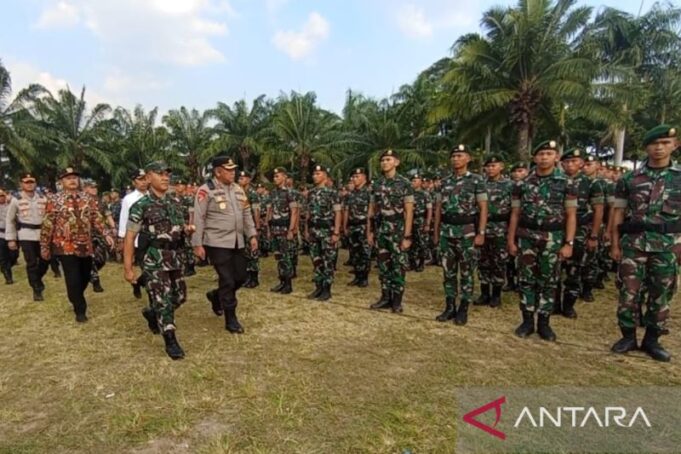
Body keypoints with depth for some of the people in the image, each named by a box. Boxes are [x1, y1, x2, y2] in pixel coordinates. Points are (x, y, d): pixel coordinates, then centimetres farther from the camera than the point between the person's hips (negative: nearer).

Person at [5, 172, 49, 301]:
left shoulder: (42, 199, 6)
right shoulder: (16, 200, 0)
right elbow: (9, 220, 4)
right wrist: (11, 239, 0)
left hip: (42, 234, 3)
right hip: (26, 235, -2)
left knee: (45, 261, 7)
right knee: (31, 263, -2)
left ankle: (37, 279, 36)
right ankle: (36, 289, 10)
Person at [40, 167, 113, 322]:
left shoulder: (88, 198, 6)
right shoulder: (54, 200, -5)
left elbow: (96, 219, 6)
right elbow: (47, 225, -3)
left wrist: (105, 235, -8)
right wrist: (45, 247, -3)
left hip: (86, 246, 4)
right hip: (66, 247, -4)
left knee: (85, 277, 16)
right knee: (73, 279, -3)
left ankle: (76, 299, 44)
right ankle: (80, 310, 15)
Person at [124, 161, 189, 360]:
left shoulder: (175, 202, 10)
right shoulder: (140, 206, -8)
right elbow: (129, 238, -7)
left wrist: (186, 229, 2)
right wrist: (127, 268, -10)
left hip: (176, 256, 6)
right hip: (154, 259, -6)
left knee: (179, 296, 14)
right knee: (163, 299, -5)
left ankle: (152, 314, 41)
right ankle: (170, 341, 7)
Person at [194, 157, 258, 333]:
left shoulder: (238, 189, 10)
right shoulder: (206, 191, -9)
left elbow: (247, 214, 15)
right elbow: (198, 219, -10)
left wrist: (252, 235, 8)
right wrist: (197, 244, -12)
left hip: (237, 242, 7)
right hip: (217, 243, -7)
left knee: (241, 277, 12)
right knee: (227, 280, -3)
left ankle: (216, 295, 39)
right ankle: (231, 320, 12)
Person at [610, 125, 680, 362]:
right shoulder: (629, 179, 3)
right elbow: (618, 214, 4)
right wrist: (615, 244, 0)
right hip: (633, 243, -1)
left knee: (661, 294, 8)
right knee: (629, 292, 2)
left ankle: (652, 340, 21)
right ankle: (628, 336, 16)